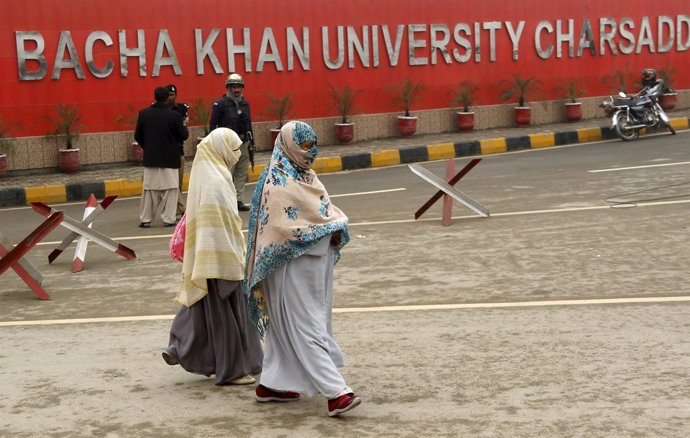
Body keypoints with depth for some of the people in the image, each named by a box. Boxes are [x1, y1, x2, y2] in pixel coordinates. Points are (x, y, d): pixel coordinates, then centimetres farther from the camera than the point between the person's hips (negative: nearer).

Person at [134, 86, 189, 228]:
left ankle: (145, 219, 10)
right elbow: (184, 136, -6)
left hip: (150, 158, 3)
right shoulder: (174, 116, -13)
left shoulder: (144, 114, -3)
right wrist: (184, 125, 14)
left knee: (149, 188, 10)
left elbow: (138, 136, 3)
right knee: (169, 189, 5)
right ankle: (168, 218, 3)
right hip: (170, 159, -3)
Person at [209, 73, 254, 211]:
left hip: (243, 143, 7)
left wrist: (251, 140, 16)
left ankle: (238, 200, 15)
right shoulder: (220, 104, -6)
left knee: (242, 172, 8)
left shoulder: (245, 104, 13)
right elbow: (213, 124, -6)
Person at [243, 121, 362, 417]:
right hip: (291, 265, -9)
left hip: (314, 263, 9)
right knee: (306, 327, -8)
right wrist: (325, 233, -15)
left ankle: (272, 384, 24)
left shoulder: (306, 175, 13)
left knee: (286, 326, 14)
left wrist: (336, 229, -3)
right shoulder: (276, 183, -14)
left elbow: (325, 209, 17)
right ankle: (335, 392, -12)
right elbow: (281, 227, -19)